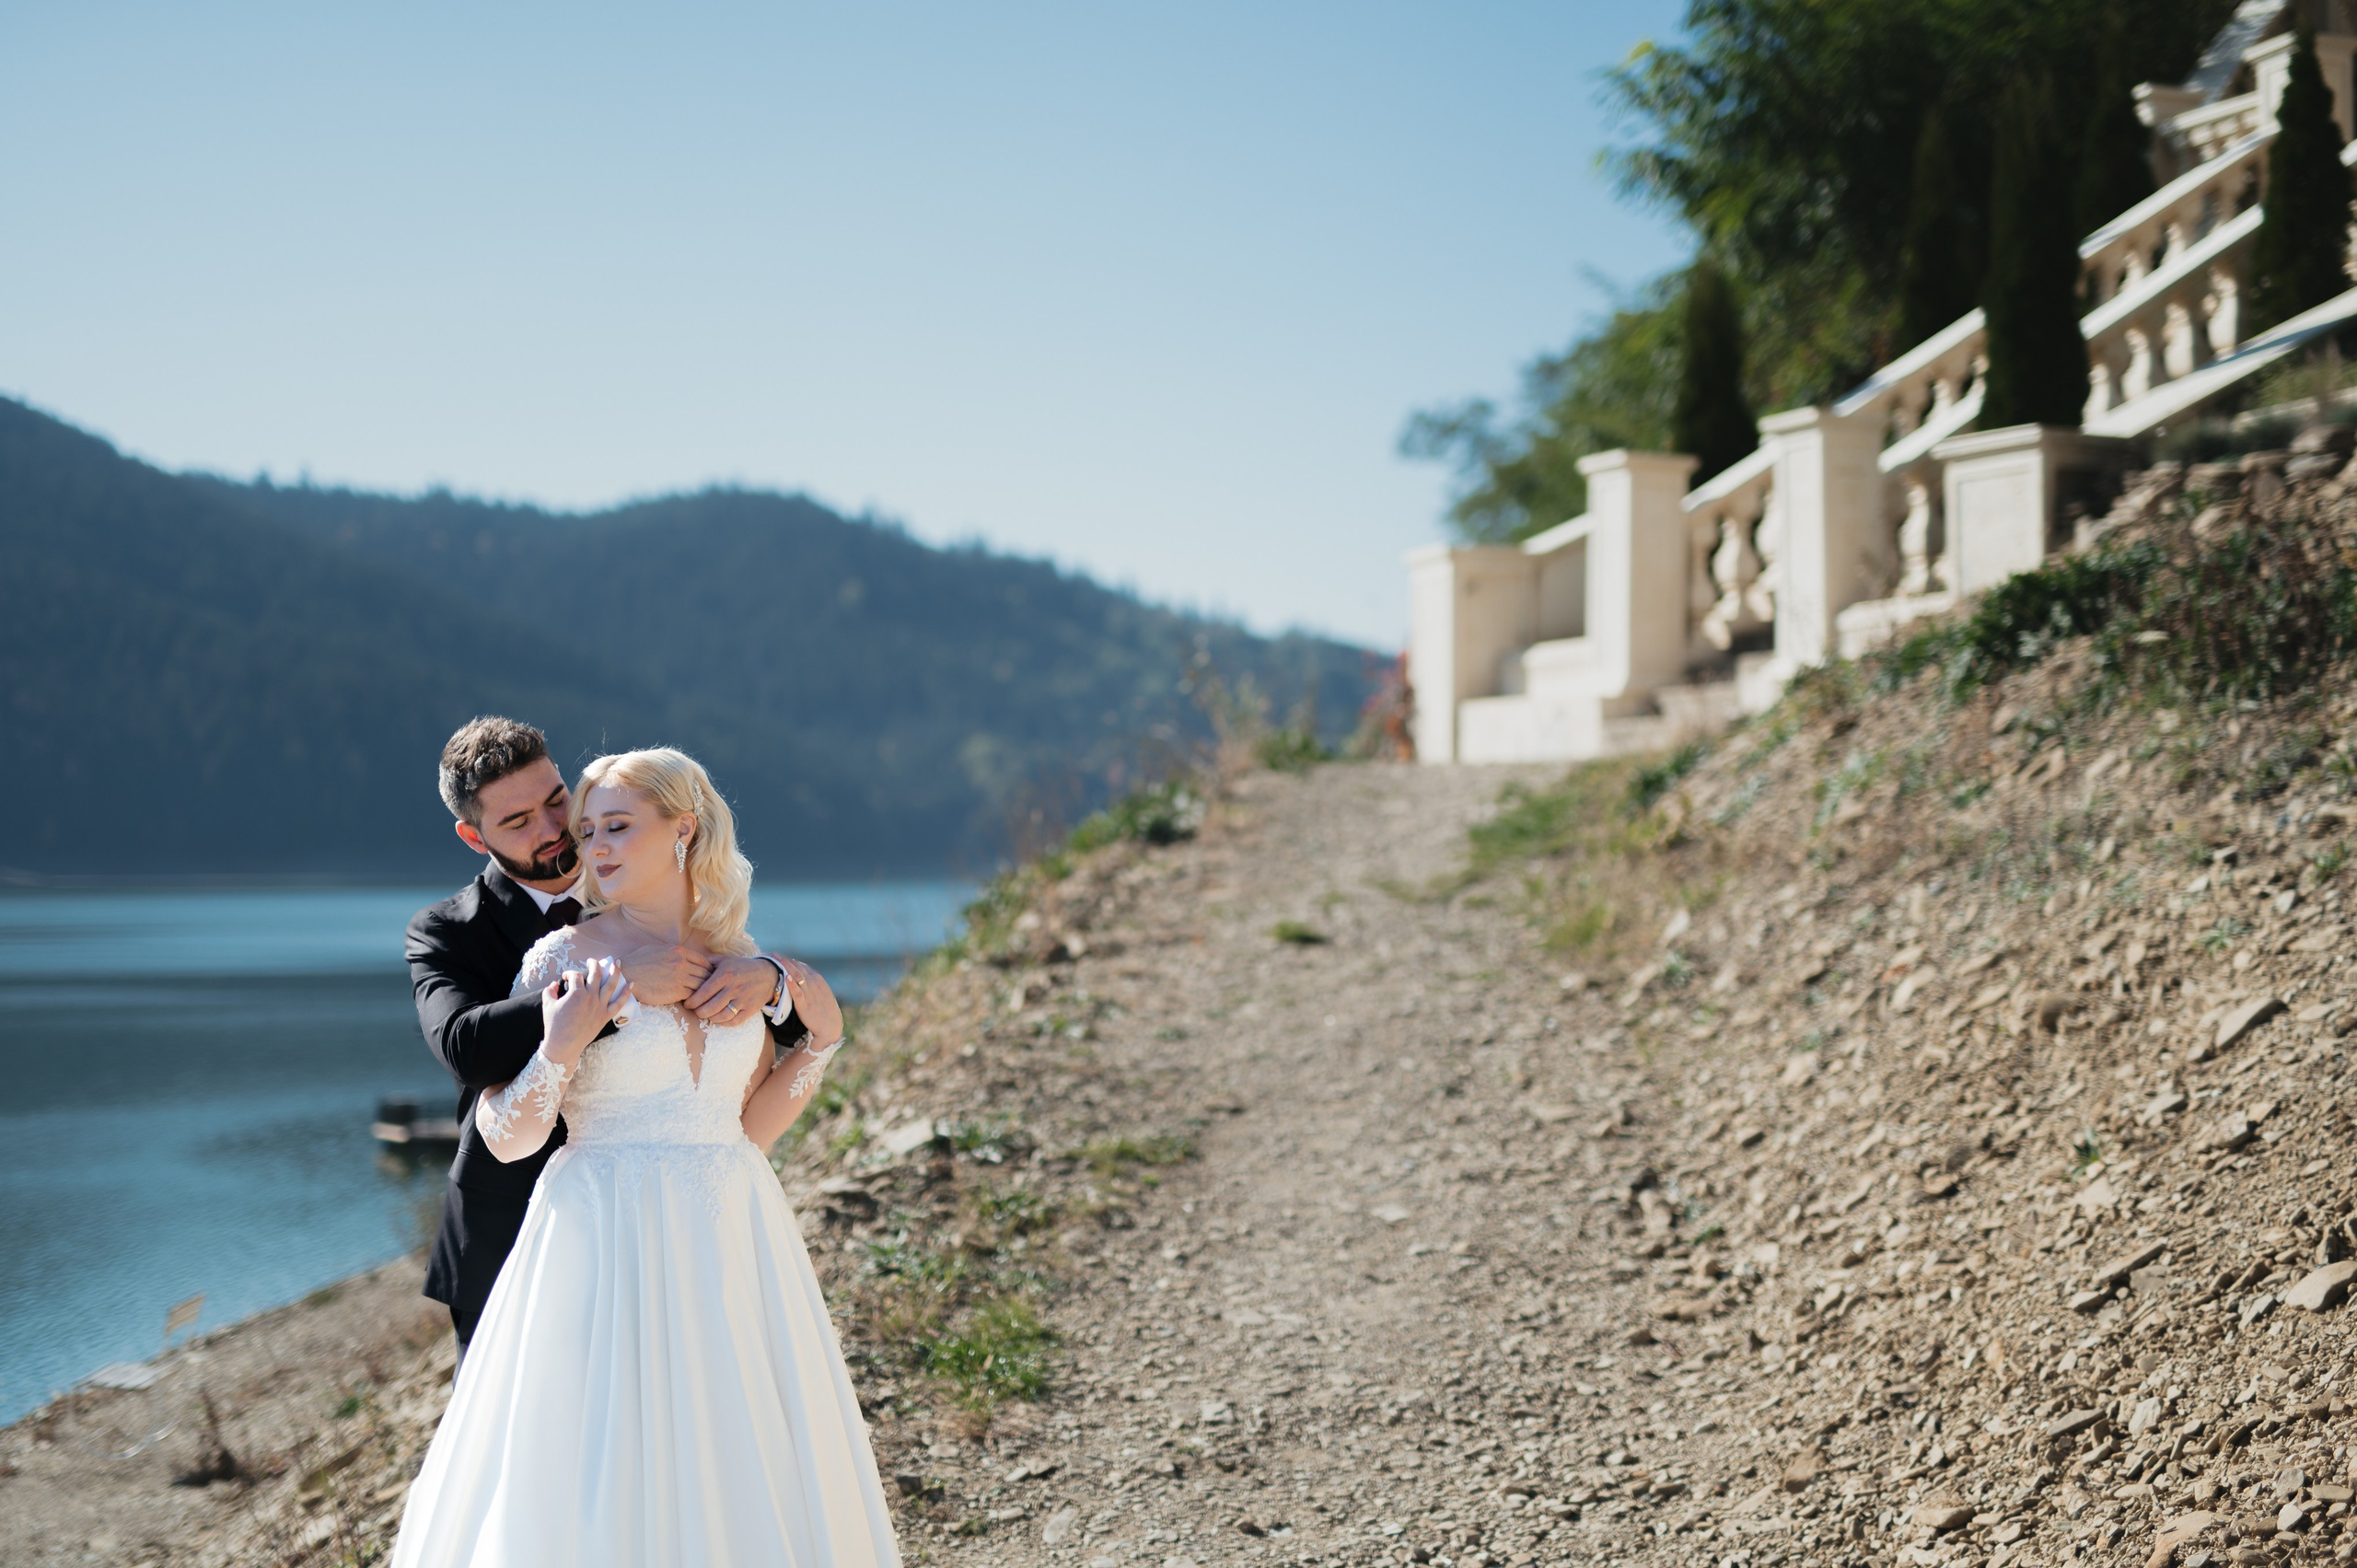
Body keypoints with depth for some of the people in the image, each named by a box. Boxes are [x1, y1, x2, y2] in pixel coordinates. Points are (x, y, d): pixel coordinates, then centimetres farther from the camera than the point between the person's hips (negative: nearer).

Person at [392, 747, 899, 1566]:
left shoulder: (740, 961, 7)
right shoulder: (564, 959, -5)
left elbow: (749, 1126, 11)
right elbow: (507, 1139, -6)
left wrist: (821, 1036, 2)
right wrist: (559, 1052, -21)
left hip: (731, 1239, 4)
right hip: (609, 1242, -4)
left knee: (736, 1468, 8)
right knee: (601, 1462, -1)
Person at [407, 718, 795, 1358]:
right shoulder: (446, 934, -5)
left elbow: (813, 1028, 0)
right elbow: (464, 1046, -27)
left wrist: (766, 977, -25)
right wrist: (616, 985, -36)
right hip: (509, 1249, -2)